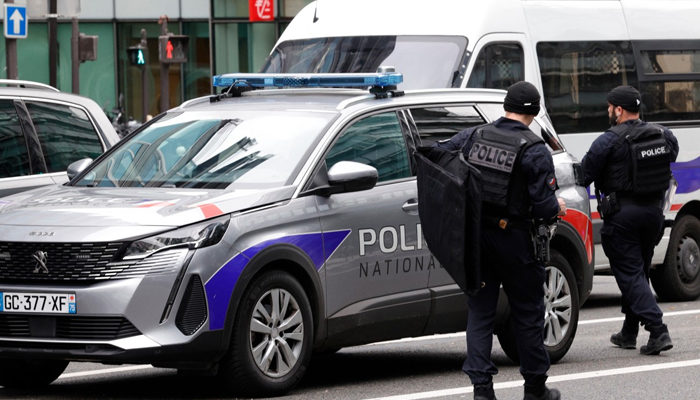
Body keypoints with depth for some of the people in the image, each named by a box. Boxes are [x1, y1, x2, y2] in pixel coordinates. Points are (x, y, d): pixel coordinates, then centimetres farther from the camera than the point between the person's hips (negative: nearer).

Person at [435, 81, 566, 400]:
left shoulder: (474, 137, 0)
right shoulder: (534, 151, -12)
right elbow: (543, 206, -15)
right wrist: (557, 207, 8)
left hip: (475, 235, 3)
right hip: (514, 240, -3)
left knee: (480, 310, 8)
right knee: (528, 313, 10)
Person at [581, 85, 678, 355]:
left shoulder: (609, 141, -13)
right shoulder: (663, 136, 4)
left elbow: (583, 176, -9)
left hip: (622, 214, -6)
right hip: (654, 211, 6)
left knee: (629, 275, -3)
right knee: (638, 272, 18)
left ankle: (658, 331, -17)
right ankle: (629, 333, 26)